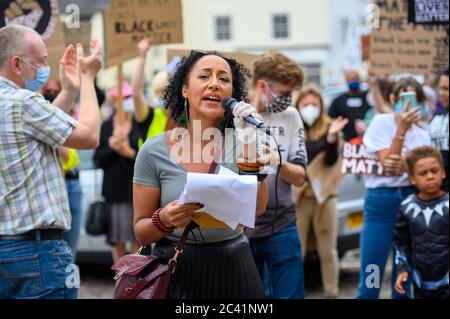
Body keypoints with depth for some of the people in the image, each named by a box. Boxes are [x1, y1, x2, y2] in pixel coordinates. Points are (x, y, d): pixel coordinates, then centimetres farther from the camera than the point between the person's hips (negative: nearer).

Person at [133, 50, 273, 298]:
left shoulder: (239, 141, 0)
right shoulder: (154, 151, -6)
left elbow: (257, 208, -14)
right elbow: (141, 232, -2)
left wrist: (249, 139, -17)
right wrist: (163, 220, -23)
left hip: (233, 271, 2)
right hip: (177, 272, -2)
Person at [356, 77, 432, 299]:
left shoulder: (422, 133, 8)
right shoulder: (382, 122, -3)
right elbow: (387, 163, -11)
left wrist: (402, 165, -21)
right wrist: (401, 130, -19)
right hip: (382, 200, -4)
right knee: (370, 279, -6)